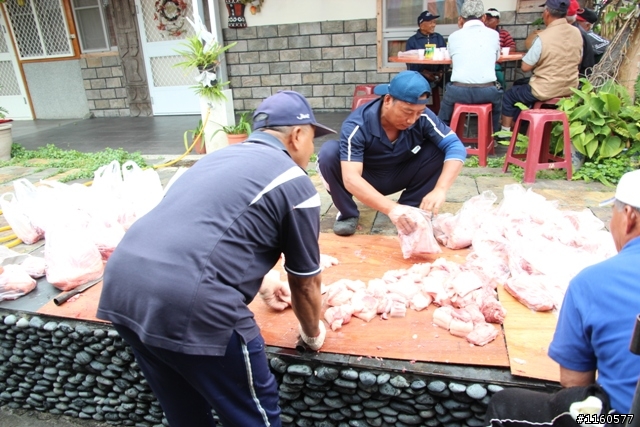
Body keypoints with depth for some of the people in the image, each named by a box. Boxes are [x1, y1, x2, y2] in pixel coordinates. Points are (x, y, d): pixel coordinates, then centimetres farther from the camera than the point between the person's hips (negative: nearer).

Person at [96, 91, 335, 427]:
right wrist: (312, 334, 29)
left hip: (121, 286, 9)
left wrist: (261, 285, 51)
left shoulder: (218, 157, 24)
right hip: (189, 304, -8)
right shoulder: (294, 183, 1)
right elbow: (305, 283, 9)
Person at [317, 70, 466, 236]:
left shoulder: (423, 117, -22)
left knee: (439, 148, -20)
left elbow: (455, 146, -25)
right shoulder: (357, 125, -32)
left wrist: (440, 190, -42)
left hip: (398, 176, 3)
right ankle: (348, 213, -11)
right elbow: (350, 179, -41)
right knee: (329, 152, -31)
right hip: (365, 181, -3)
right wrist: (391, 208, -55)